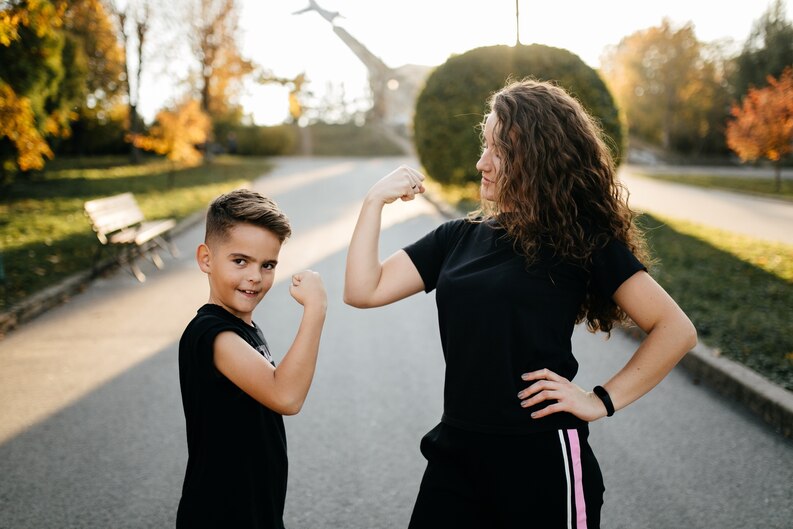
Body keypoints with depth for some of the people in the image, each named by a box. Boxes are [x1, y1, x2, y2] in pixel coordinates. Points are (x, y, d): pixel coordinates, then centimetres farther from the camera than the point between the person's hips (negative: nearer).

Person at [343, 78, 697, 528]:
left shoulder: (581, 239, -8)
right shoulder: (461, 237, 7)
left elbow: (676, 331, -9)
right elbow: (364, 291, 1)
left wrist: (602, 401, -12)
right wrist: (375, 201, -3)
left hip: (542, 461, -4)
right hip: (457, 454, 5)